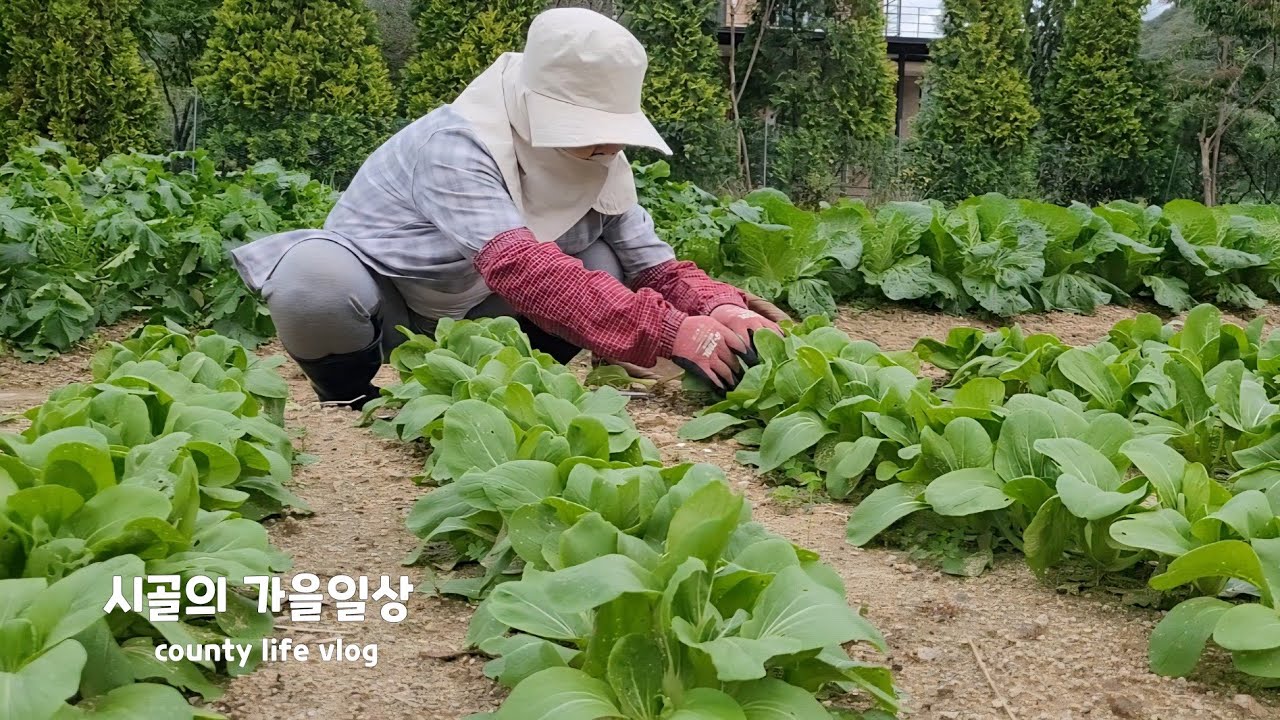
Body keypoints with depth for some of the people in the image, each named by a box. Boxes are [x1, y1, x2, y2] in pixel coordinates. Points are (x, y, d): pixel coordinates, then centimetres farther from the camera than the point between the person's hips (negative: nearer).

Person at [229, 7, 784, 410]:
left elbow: (658, 270, -12)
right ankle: (348, 399, -7)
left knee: (601, 270, -19)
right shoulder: (458, 143, -33)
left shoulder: (602, 166, -12)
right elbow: (519, 268, -48)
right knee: (313, 285, -40)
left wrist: (720, 309, -36)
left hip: (468, 314, 5)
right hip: (374, 293, -5)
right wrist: (667, 332, -55)